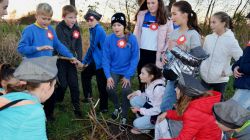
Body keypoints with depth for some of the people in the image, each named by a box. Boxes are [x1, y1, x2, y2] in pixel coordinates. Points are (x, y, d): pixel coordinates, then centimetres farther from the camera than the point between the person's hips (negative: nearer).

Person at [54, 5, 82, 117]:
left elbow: (78, 45, 2)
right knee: (63, 84, -1)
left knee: (74, 84, 3)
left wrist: (79, 59, -9)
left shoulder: (76, 28, 3)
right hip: (60, 59, -4)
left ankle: (76, 107, 13)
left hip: (71, 60, 4)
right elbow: (62, 45, -22)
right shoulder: (59, 27, -13)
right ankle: (56, 102, 25)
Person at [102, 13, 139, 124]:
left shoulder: (131, 38, -14)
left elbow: (135, 58, -11)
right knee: (110, 88, -17)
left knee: (125, 90, -19)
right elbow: (106, 58, -7)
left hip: (127, 70, -1)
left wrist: (128, 76, -15)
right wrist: (108, 76, -15)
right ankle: (117, 107, 16)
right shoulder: (109, 39, -11)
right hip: (114, 70, 2)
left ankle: (124, 116, 5)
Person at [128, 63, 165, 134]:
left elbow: (157, 109, -27)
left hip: (159, 114, -9)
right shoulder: (149, 82, -7)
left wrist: (140, 110, -20)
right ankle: (142, 121, 8)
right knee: (133, 100, -4)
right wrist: (136, 93, -4)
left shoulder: (159, 88, -32)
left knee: (137, 123, -17)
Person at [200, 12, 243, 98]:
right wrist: (200, 67, 5)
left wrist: (228, 72, -14)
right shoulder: (208, 38, 1)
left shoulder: (231, 40, -14)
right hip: (205, 78, 4)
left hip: (220, 80, -4)